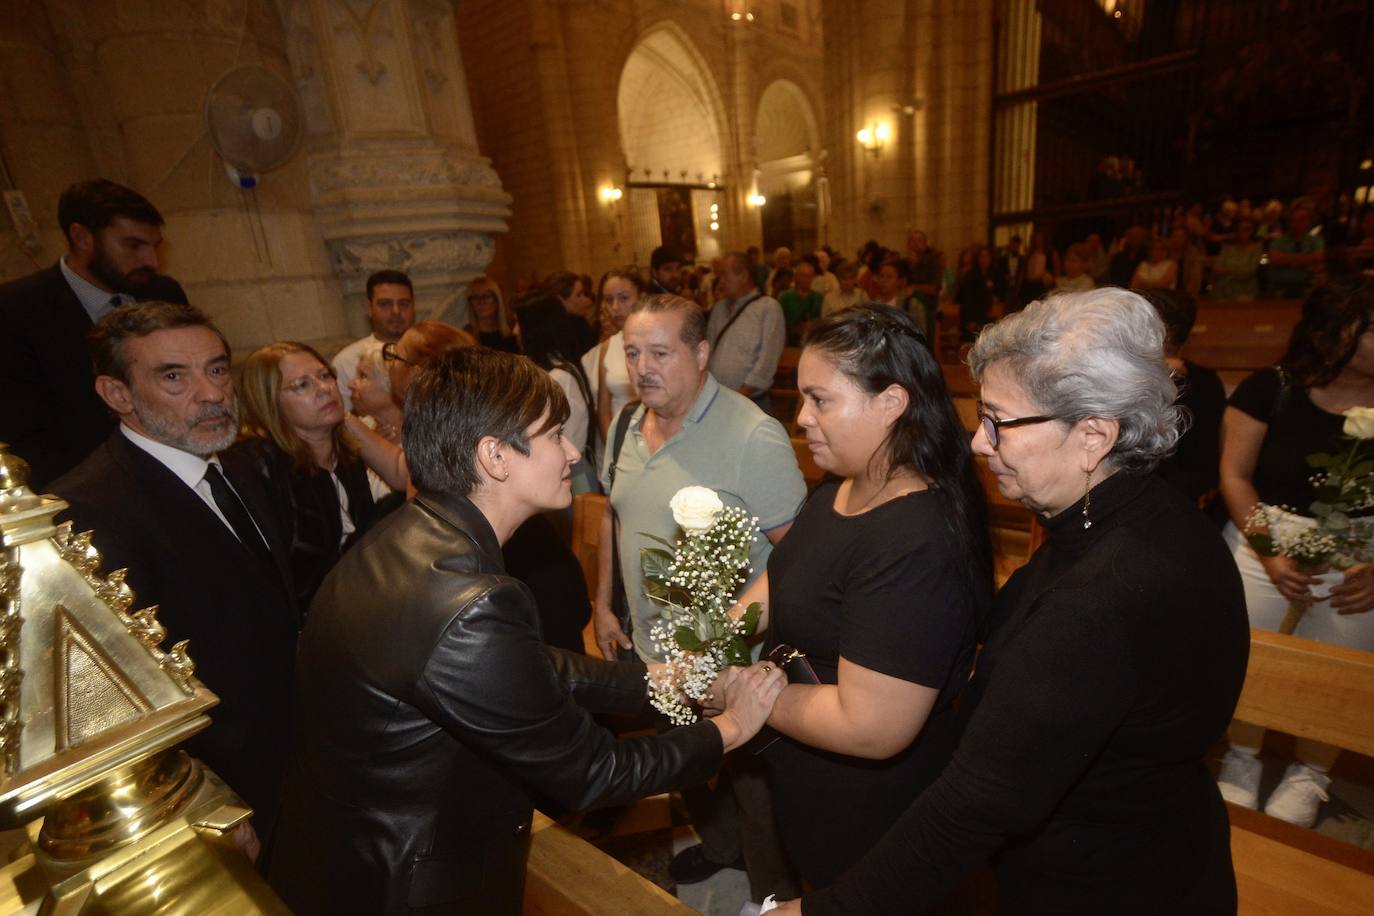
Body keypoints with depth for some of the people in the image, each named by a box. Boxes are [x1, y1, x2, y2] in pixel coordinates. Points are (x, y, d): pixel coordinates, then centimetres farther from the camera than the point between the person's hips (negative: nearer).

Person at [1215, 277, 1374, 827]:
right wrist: (1268, 552, -15)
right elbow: (1234, 475, -6)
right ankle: (1241, 762, 27)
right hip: (1267, 542, -1)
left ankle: (1307, 776, 32)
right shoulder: (1271, 389, -4)